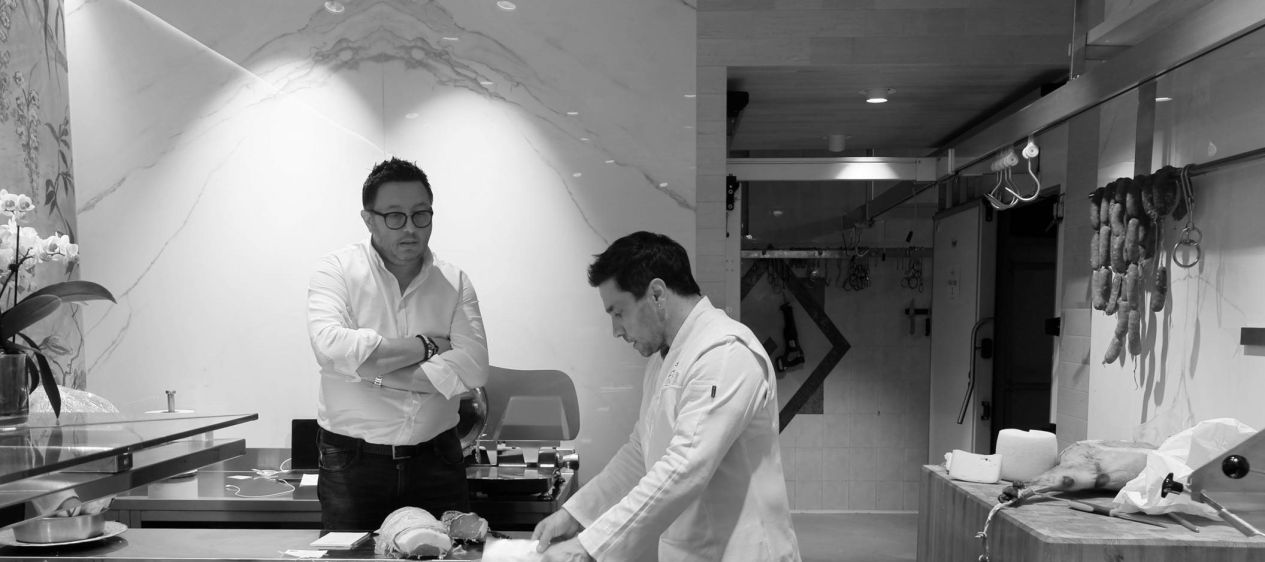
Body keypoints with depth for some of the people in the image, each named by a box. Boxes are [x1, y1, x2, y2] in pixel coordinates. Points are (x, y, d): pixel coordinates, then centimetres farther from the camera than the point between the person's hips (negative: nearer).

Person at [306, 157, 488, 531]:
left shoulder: (454, 282, 4)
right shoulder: (338, 270, -2)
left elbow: (473, 367, -10)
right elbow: (331, 346, -20)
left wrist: (372, 370, -14)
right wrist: (424, 346, -13)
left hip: (436, 461, 2)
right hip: (352, 462, -2)